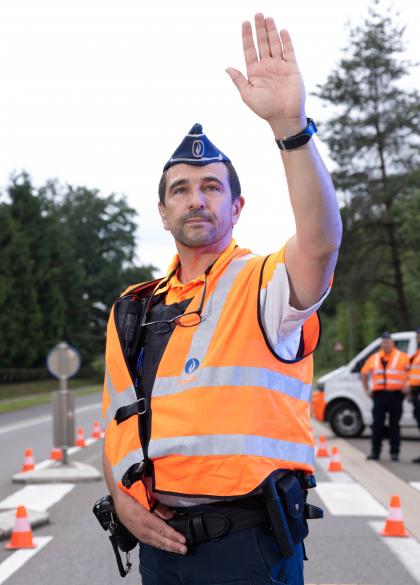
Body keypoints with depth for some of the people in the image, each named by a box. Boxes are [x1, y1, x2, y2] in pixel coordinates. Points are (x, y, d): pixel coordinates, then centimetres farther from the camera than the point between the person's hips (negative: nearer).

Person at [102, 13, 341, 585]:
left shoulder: (262, 284, -4)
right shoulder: (133, 310, 11)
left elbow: (322, 241, -27)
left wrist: (290, 123, -37)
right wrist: (122, 499, 0)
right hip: (160, 538, 5)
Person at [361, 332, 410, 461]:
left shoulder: (402, 357, 2)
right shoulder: (374, 358, 13)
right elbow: (364, 373, 23)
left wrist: (407, 386, -11)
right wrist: (367, 390, 16)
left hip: (395, 395, -3)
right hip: (379, 395, 3)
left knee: (394, 425, 2)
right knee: (377, 424, 2)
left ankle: (394, 452, 9)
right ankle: (375, 452, 9)